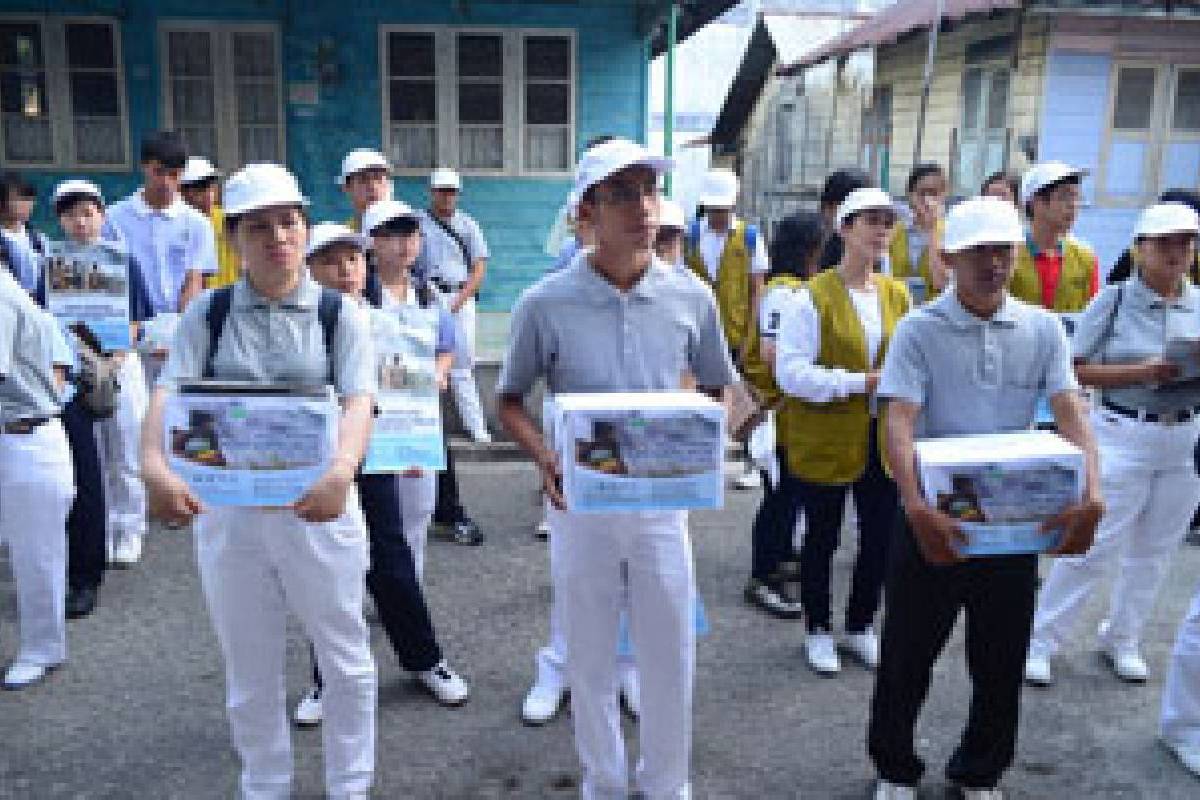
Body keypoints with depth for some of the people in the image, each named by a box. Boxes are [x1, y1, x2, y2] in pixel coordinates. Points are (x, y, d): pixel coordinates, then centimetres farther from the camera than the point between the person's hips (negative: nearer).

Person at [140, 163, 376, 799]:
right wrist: (154, 466, -32)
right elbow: (168, 395, -11)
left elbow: (358, 403, -16)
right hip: (225, 509, 2)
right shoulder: (206, 315, 1)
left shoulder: (339, 313, -4)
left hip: (318, 506, -1)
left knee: (344, 659, 13)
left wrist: (341, 471, -36)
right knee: (250, 671, 17)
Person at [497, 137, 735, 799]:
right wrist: (545, 459, -18)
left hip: (662, 500, 2)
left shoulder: (691, 297, -5)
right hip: (580, 500, -1)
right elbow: (509, 401, 0)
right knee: (590, 658, 15)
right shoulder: (545, 304, -11)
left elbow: (716, 390, 9)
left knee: (670, 658, 14)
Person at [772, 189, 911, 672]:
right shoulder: (813, 297, -13)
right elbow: (790, 372, -18)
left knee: (879, 537, 14)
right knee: (822, 538, 10)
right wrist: (858, 382, -21)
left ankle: (861, 627, 35)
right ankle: (818, 631, 30)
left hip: (883, 438, 5)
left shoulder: (898, 294, 6)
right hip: (825, 439, -5)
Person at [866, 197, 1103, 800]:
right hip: (934, 516, -2)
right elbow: (900, 422, -17)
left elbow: (1070, 414, -7)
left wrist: (1091, 495, -25)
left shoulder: (1043, 329, 2)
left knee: (1001, 660, 15)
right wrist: (916, 507, -32)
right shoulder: (919, 329, -7)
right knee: (907, 655, 9)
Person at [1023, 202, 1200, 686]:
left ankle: (1121, 639, 34)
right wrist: (1145, 372, -21)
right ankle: (1040, 642, 12)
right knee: (1092, 546, -2)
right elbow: (1080, 370, -11)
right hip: (1123, 437, -5)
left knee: (1154, 551, 15)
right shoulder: (1114, 301, -8)